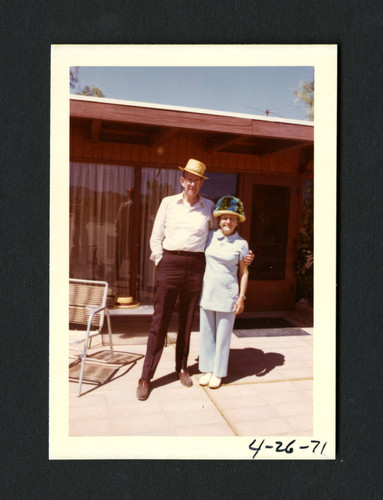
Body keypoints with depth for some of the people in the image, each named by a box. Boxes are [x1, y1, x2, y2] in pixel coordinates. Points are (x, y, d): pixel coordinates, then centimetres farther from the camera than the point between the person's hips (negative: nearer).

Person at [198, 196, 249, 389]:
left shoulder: (241, 244, -3)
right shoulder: (210, 236, 3)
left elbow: (244, 272, 2)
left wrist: (242, 297, -3)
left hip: (227, 293, -3)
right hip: (207, 291, 3)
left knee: (223, 334, 6)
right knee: (206, 332, 10)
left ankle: (218, 372, 22)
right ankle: (207, 369, 26)